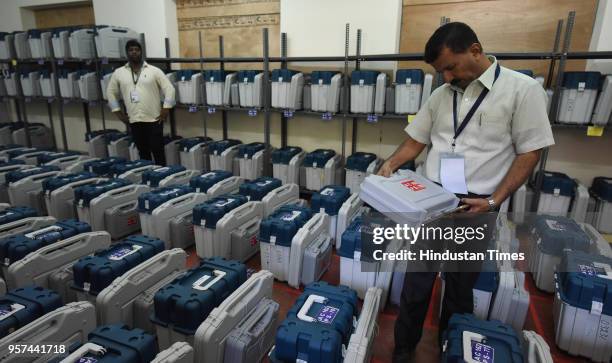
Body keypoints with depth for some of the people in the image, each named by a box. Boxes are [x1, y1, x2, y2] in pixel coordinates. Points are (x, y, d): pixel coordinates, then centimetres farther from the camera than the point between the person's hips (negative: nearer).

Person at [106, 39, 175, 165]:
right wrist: (118, 113, 8)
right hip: (134, 121, 3)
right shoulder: (118, 73, 7)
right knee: (143, 153, 12)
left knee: (158, 152, 0)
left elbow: (169, 89, -3)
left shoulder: (154, 71, -1)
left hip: (154, 119, -3)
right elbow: (111, 92, 15)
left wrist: (166, 110, -10)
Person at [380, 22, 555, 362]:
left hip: (474, 207, -3)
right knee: (416, 282, 9)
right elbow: (415, 141, 13)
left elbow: (529, 152, -6)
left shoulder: (522, 89, -6)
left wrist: (494, 200, -14)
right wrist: (389, 164, -5)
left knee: (460, 287, 14)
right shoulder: (440, 95, 7)